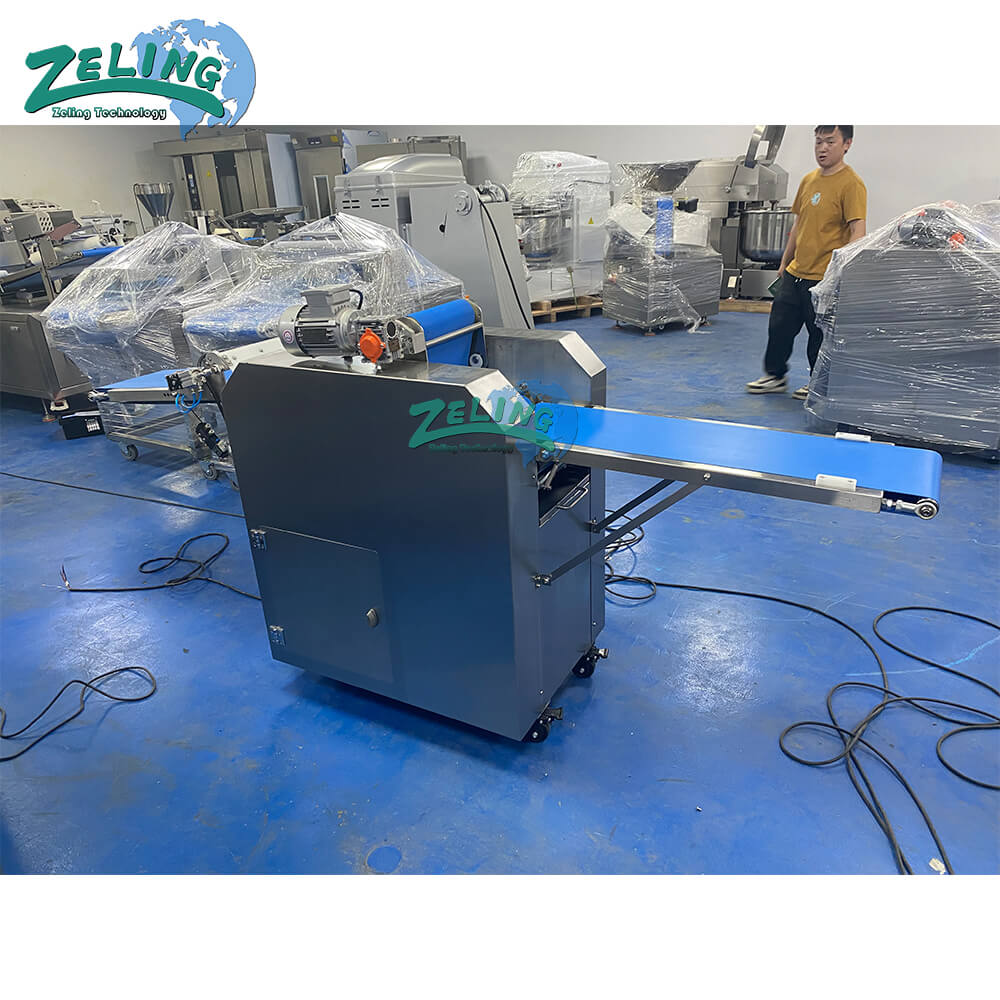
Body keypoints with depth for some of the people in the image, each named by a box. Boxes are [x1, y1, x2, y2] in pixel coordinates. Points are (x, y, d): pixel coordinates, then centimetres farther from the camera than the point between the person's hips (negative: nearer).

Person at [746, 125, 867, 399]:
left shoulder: (851, 184, -12)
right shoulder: (808, 180, 11)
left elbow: (857, 232, -18)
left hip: (824, 278, -7)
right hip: (795, 273, 7)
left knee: (821, 334, 4)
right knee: (779, 326, 12)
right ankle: (775, 376, 28)